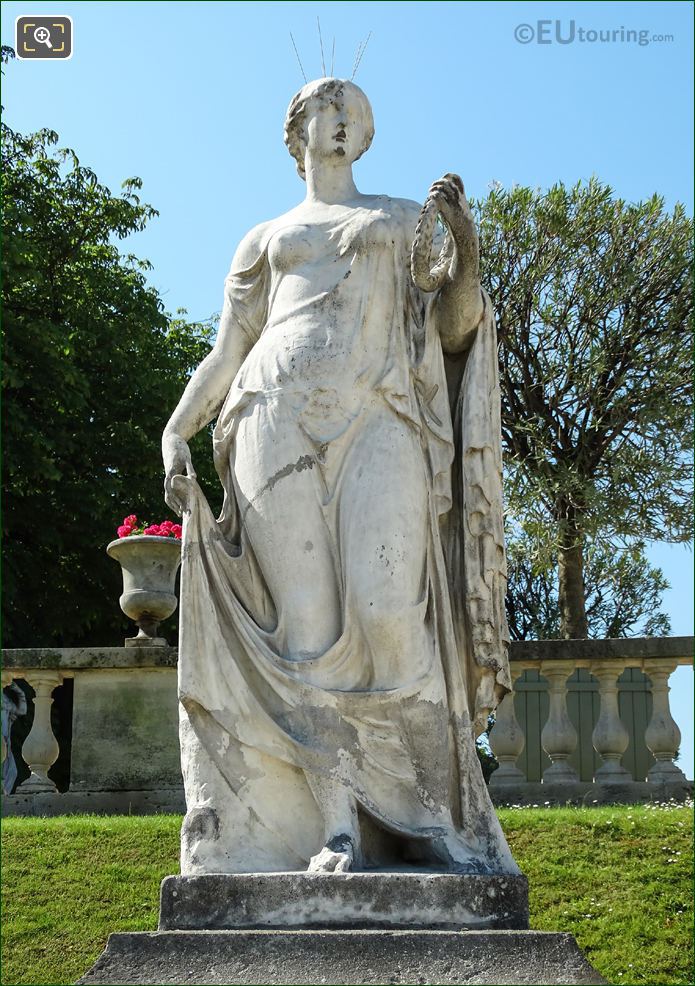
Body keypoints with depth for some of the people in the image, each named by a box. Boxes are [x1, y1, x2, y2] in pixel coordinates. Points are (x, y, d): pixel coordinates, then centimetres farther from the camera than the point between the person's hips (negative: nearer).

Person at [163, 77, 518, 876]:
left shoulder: (408, 220, 26)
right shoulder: (265, 239, 27)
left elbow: (454, 327, 14)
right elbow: (224, 355, 20)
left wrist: (465, 241, -3)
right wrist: (174, 433, 4)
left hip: (381, 421, -1)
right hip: (282, 420, 1)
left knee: (386, 615, -19)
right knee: (307, 629, -10)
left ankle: (423, 814, -5)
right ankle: (338, 832, -11)